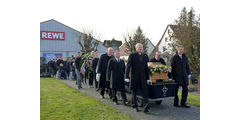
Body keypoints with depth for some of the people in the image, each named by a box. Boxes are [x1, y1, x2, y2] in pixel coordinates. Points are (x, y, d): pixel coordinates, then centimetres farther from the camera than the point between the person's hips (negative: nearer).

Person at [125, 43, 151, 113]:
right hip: (134, 77, -2)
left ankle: (146, 107, -4)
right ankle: (135, 106, 21)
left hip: (143, 77, 3)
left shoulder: (145, 56, 9)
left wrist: (147, 78, 8)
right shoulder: (132, 55, -2)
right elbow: (128, 66, -7)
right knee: (134, 92, 8)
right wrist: (127, 76, -14)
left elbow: (146, 68, 11)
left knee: (145, 92, -6)